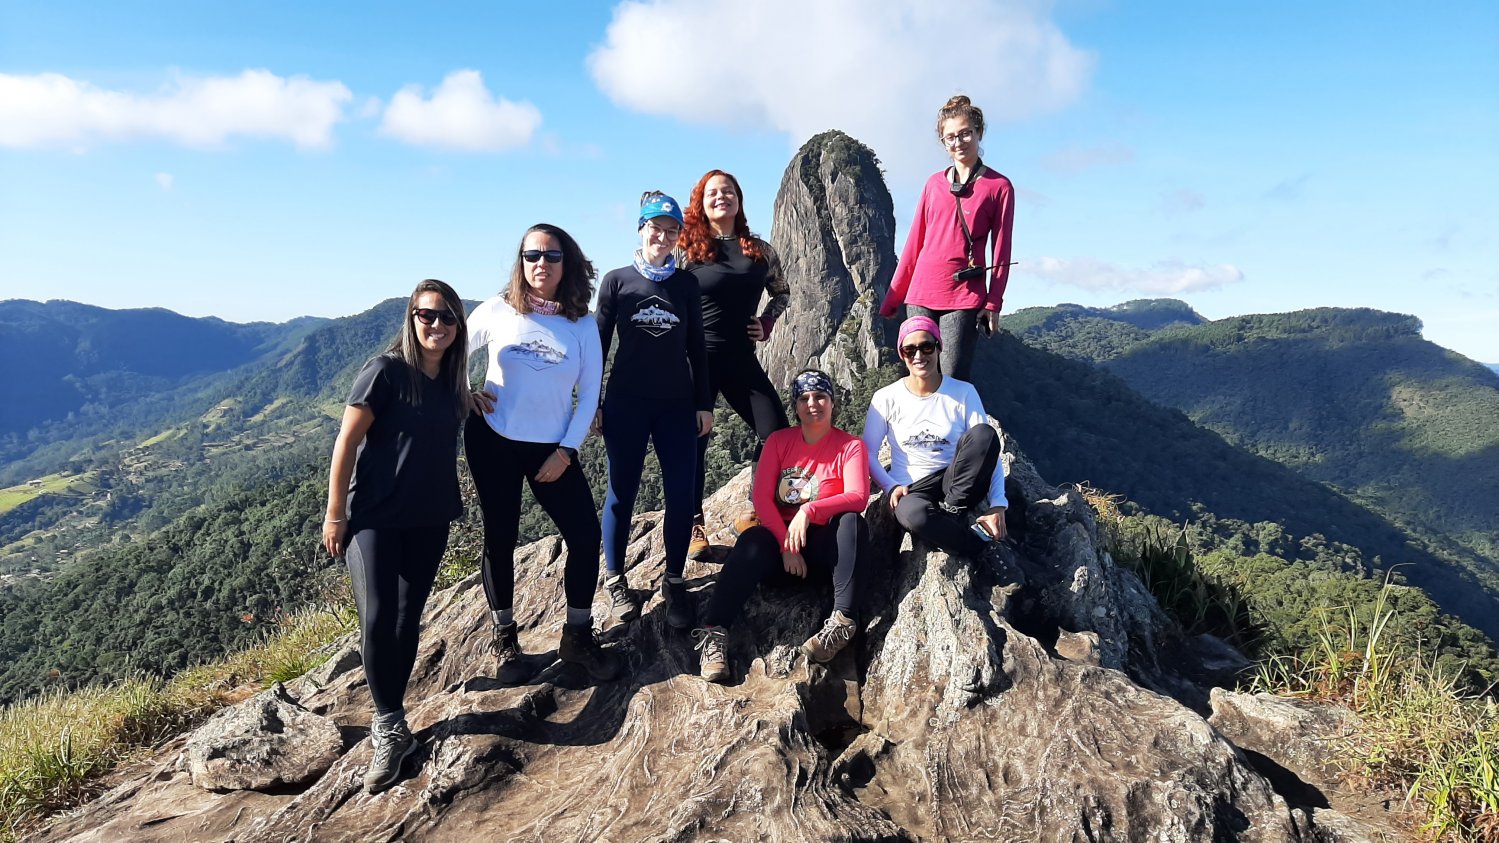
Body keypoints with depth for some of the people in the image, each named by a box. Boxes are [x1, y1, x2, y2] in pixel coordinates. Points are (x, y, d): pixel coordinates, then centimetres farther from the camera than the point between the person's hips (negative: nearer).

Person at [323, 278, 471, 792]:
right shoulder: (385, 371, -12)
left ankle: (388, 720, 24)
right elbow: (346, 442, -11)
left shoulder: (452, 380, 5)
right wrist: (335, 513, -11)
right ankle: (391, 728, 2)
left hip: (429, 521, 5)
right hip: (374, 518, -5)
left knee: (407, 620, 10)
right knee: (377, 620, -13)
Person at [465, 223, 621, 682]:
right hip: (493, 442, -1)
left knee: (585, 537, -4)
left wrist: (566, 452, -6)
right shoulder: (497, 311, -3)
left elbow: (588, 395, 0)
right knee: (500, 540, 6)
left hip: (553, 449, 1)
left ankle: (577, 637, 15)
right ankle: (504, 639, 24)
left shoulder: (582, 325, -1)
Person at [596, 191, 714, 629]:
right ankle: (615, 579, 21)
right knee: (622, 493, 5)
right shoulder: (617, 280, 2)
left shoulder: (686, 283, 7)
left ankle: (674, 583, 13)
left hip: (677, 405, 2)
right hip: (626, 404, -1)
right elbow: (599, 344, 4)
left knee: (681, 494, -1)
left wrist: (704, 404, 6)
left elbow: (696, 347, 10)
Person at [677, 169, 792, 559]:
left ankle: (757, 514, 16)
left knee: (777, 434, -2)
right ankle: (694, 526, 13)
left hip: (741, 358, 4)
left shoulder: (760, 250, 8)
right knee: (693, 440, 1)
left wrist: (767, 323, 8)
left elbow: (782, 292, 24)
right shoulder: (687, 248, -2)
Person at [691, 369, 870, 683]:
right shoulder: (779, 441, 5)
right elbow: (762, 497, -5)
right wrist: (786, 545, -17)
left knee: (852, 520, -32)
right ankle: (714, 633, -40)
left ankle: (843, 620, -35)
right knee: (752, 541, -33)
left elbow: (858, 497, -17)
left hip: (824, 545, 0)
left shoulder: (850, 446, 0)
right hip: (781, 538, 1)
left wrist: (809, 510, -32)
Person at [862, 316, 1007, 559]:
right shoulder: (886, 398, -1)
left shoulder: (964, 392, -2)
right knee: (913, 514, -41)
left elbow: (988, 448, -7)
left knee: (984, 434, -28)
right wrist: (892, 486, -16)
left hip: (958, 485, 1)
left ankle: (950, 513, -18)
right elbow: (868, 453, 2)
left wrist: (998, 504, -19)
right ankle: (980, 541, -18)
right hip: (911, 490, -1)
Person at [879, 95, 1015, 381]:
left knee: (955, 380, -9)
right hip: (921, 295, 4)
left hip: (964, 296, -3)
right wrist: (893, 295, 14)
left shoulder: (999, 186, 4)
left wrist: (993, 304, -4)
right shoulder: (934, 183, 14)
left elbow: (1001, 250, 2)